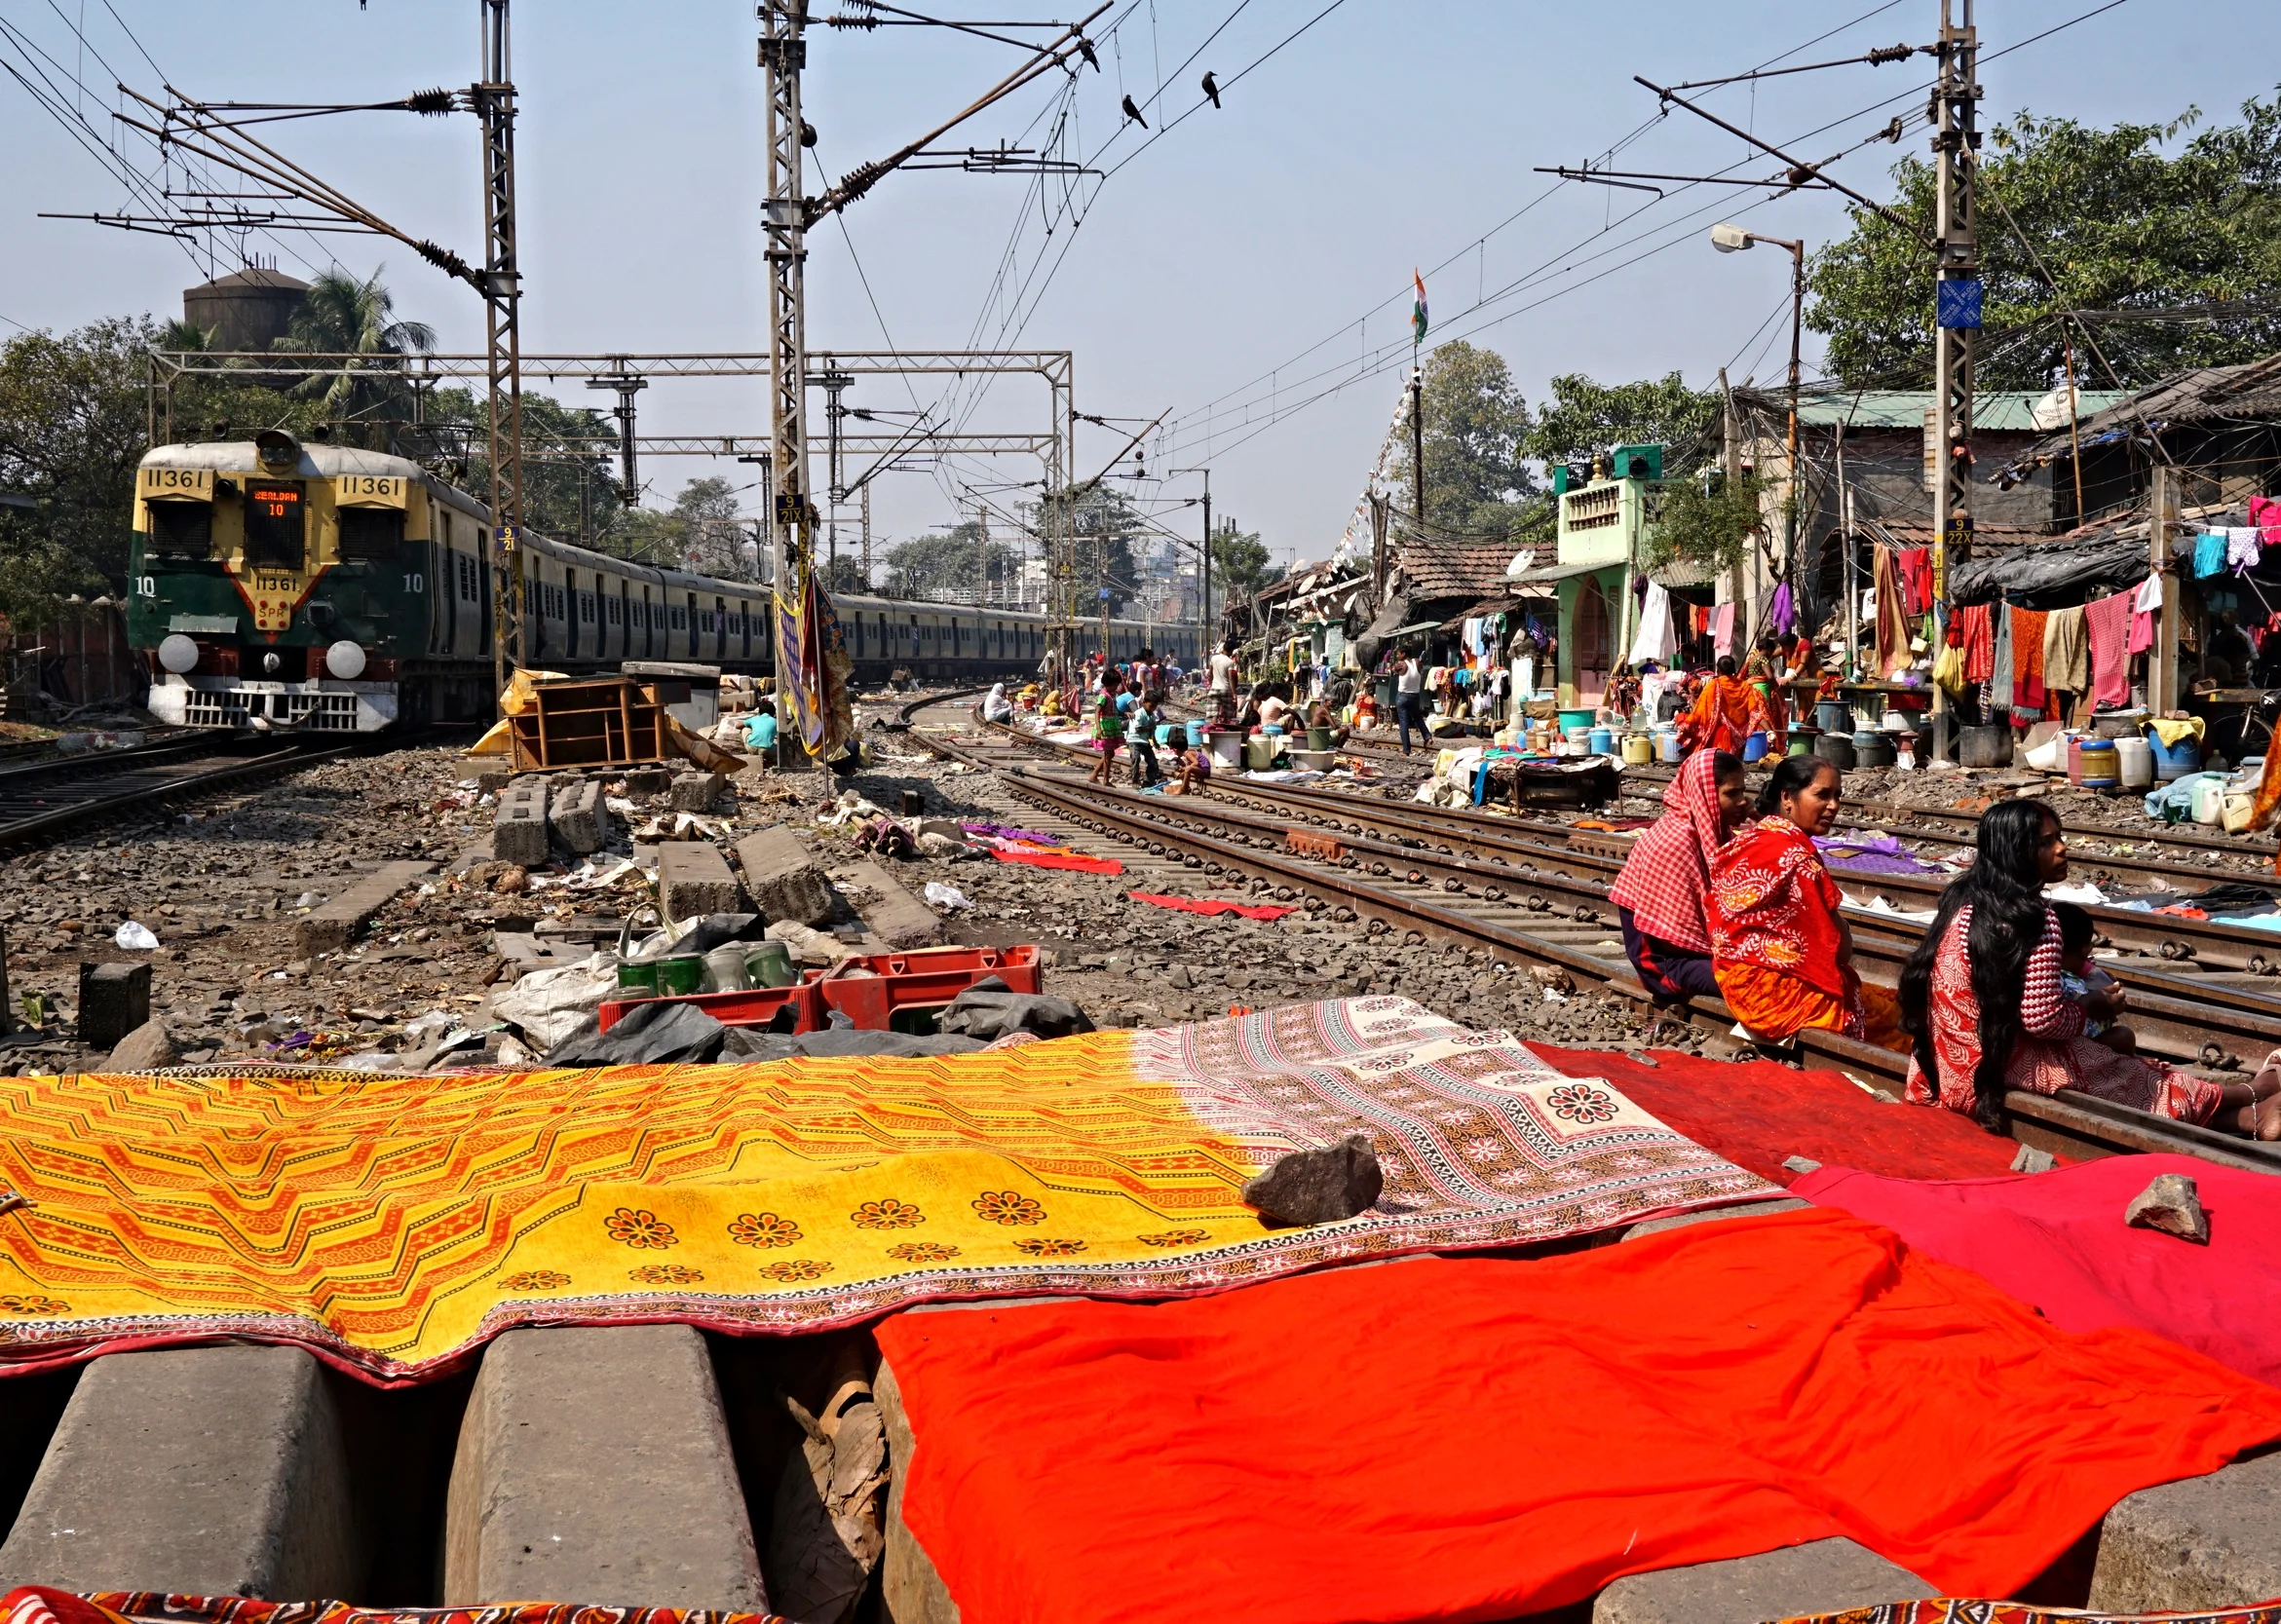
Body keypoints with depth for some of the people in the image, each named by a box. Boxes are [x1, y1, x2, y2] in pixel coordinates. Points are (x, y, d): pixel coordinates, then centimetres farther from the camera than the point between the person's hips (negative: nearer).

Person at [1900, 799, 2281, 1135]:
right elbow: (2041, 1019, -23)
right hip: (2003, 1059, -8)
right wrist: (2090, 1012, -3)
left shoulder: (1965, 898, 3)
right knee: (2136, 1078, 11)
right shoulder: (2035, 919, -22)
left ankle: (2246, 1117, 23)